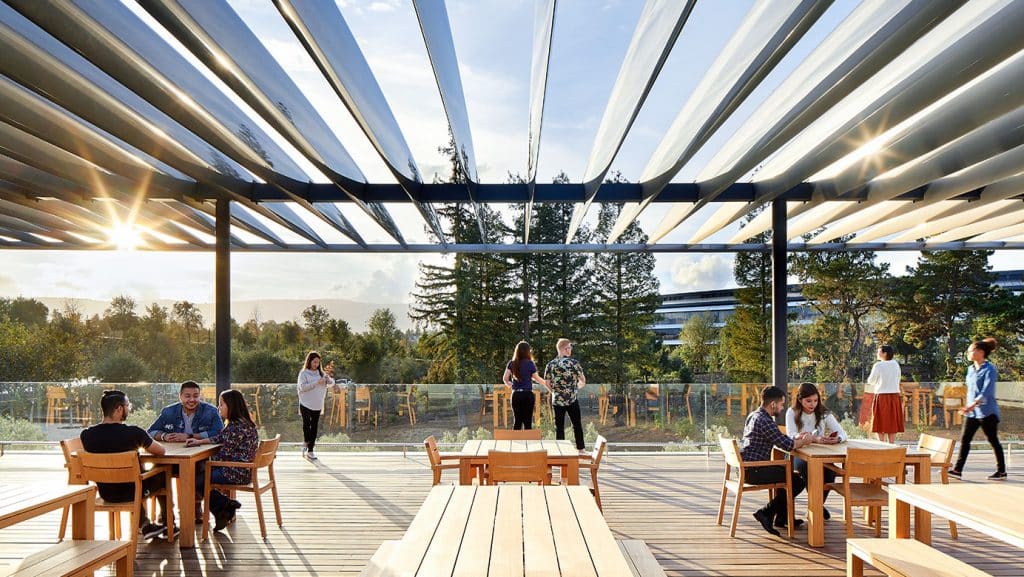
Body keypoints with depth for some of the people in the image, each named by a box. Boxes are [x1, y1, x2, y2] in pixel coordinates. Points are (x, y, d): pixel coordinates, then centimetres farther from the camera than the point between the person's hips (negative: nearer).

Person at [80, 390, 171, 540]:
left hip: (105, 492, 4)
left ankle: (145, 526, 44)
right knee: (163, 475, 25)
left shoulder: (86, 435, -13)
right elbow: (161, 451, -9)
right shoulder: (133, 432, -24)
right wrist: (142, 446, 11)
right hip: (131, 492, -4)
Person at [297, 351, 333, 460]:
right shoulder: (304, 373, -4)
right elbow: (302, 387, -16)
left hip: (317, 405, 4)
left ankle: (310, 451, 14)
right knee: (306, 424, -19)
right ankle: (306, 443, 5)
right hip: (305, 404, -4)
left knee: (314, 427, 6)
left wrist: (328, 378, -16)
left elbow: (332, 382, 6)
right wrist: (316, 383, -24)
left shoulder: (321, 373, 9)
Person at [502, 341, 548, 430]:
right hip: (527, 394, -3)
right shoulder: (530, 363, -6)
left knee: (517, 421, 10)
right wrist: (546, 383, 21)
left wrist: (508, 384, 20)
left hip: (516, 394, 3)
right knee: (527, 421, 2)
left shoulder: (511, 363, 3)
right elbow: (536, 378, 2)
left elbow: (505, 378, -1)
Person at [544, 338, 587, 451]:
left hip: (557, 400, 2)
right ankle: (580, 449, 17)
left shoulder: (550, 364, 0)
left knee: (559, 427, 8)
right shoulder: (574, 362, -7)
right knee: (577, 425, 12)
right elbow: (583, 381, -1)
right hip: (572, 400, -2)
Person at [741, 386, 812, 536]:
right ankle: (766, 513, -1)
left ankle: (782, 518, 30)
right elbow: (787, 445, -20)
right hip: (753, 470, -10)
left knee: (787, 472, 28)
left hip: (746, 466, 11)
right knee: (798, 481, -5)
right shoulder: (764, 421, -19)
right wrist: (803, 441, -1)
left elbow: (779, 440, 21)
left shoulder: (754, 415, 14)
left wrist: (796, 439, 11)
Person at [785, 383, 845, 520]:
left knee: (830, 470, -28)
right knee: (807, 467, -35)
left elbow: (842, 433, -7)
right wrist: (815, 439, -39)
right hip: (798, 455, -2)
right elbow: (791, 436, -23)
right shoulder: (792, 413, -7)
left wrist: (837, 439, -34)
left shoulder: (824, 413, 1)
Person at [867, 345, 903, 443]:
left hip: (881, 397, -5)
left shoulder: (878, 365, -12)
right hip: (895, 396, 5)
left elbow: (870, 381, -3)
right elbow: (897, 380, 17)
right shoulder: (896, 364, 5)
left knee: (880, 424, 1)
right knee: (892, 423, 9)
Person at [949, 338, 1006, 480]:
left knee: (993, 441, 4)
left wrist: (972, 405, -31)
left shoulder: (989, 369, -13)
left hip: (986, 411, -7)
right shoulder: (971, 369, 11)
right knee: (964, 439, 1)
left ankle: (1001, 471, 17)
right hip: (971, 412, 7)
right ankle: (957, 470, 0)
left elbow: (986, 392, -22)